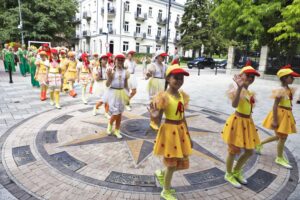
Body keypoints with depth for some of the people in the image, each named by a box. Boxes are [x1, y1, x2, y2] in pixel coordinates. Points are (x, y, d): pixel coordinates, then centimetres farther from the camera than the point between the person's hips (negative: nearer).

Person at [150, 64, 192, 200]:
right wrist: (154, 115, -38)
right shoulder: (163, 96, -18)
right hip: (169, 130, -7)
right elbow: (159, 118, -14)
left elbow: (182, 116, 10)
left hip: (181, 130, 7)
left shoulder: (182, 95, 3)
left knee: (182, 163, 16)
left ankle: (161, 173, 44)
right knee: (172, 164, 7)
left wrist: (188, 134, 14)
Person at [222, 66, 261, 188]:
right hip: (237, 122, -8)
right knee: (233, 151, 6)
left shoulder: (250, 92, 9)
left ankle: (236, 172, 38)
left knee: (249, 152, 16)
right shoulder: (237, 90, -17)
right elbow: (234, 105, -37)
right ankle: (229, 175, 28)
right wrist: (239, 87, -44)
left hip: (248, 123, 8)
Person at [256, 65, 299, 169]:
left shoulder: (289, 89, 9)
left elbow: (289, 104, 16)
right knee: (283, 137, 2)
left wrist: (291, 117, 18)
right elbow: (275, 106, -21)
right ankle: (279, 158, 19)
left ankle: (260, 143, 32)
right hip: (281, 114, -9)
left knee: (279, 136, 17)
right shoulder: (281, 90, -19)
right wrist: (275, 120, -23)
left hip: (286, 115, 9)